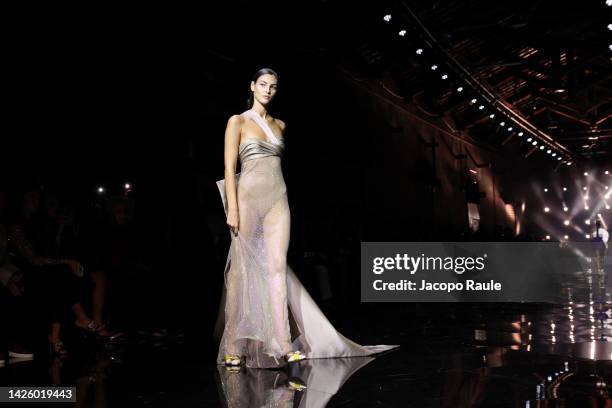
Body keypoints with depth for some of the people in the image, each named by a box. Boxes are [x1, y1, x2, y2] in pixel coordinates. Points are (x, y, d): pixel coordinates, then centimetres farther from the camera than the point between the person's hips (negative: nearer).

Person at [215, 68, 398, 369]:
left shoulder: (279, 125, 18)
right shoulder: (238, 121, 2)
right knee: (241, 270, -2)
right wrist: (232, 208, -14)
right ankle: (233, 348, 3)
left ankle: (284, 345, -9)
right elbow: (230, 167, -5)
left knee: (278, 267, -6)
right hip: (249, 198, -4)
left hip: (278, 200, 4)